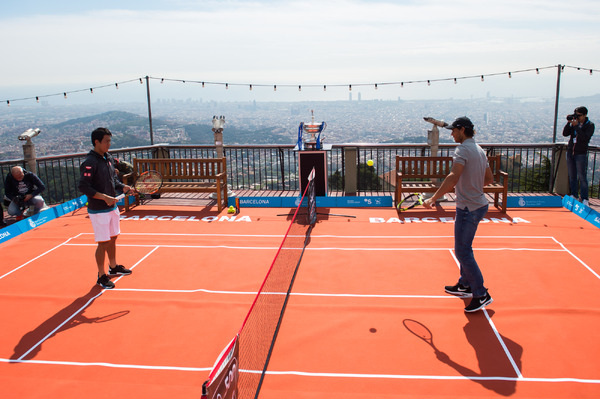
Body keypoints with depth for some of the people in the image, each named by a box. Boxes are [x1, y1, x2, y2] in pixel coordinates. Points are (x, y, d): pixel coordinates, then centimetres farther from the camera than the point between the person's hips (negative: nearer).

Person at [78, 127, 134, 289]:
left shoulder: (108, 158, 7)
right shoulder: (90, 162, -18)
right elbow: (83, 187, -22)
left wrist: (122, 187, 1)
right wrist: (104, 197, -26)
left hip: (112, 207, 8)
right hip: (98, 211, -8)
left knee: (112, 238, 21)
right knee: (103, 243, -1)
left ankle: (113, 267, 39)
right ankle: (101, 276, 13)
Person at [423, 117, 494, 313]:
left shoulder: (463, 149, -17)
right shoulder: (479, 150, 12)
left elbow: (453, 177, -30)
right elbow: (489, 178, 19)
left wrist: (433, 198, -30)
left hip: (468, 208, -10)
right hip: (479, 204, 10)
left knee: (462, 252, -4)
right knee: (464, 248, 21)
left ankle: (481, 295, 2)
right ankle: (465, 285, 34)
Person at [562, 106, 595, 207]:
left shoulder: (590, 125, -6)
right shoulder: (574, 123, 7)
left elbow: (585, 137, -19)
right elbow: (565, 134, 1)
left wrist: (576, 126, -22)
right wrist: (569, 123, -11)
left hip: (581, 154, -5)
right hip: (570, 152, 5)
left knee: (582, 177, -6)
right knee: (572, 176, 10)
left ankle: (584, 198, 0)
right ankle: (574, 196, 20)